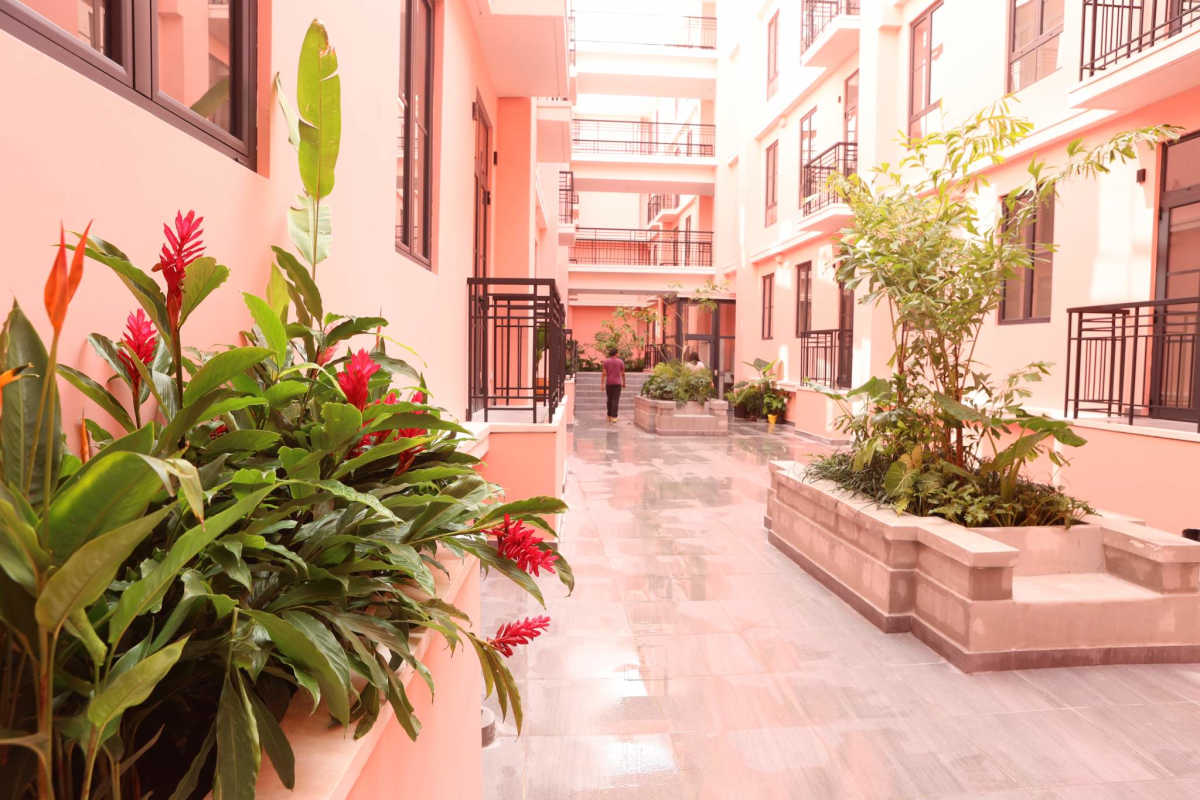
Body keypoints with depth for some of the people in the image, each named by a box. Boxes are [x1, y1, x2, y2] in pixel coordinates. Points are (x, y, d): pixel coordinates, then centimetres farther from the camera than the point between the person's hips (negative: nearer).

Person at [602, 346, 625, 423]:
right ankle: (614, 417, -12)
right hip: (617, 383, -1)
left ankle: (609, 416, 20)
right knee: (615, 401, -3)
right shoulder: (620, 362, -2)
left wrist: (602, 384, -5)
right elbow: (623, 374, 1)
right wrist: (624, 383, 13)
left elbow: (604, 373, -7)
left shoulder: (606, 361, -2)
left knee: (610, 400, 15)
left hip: (609, 383, 2)